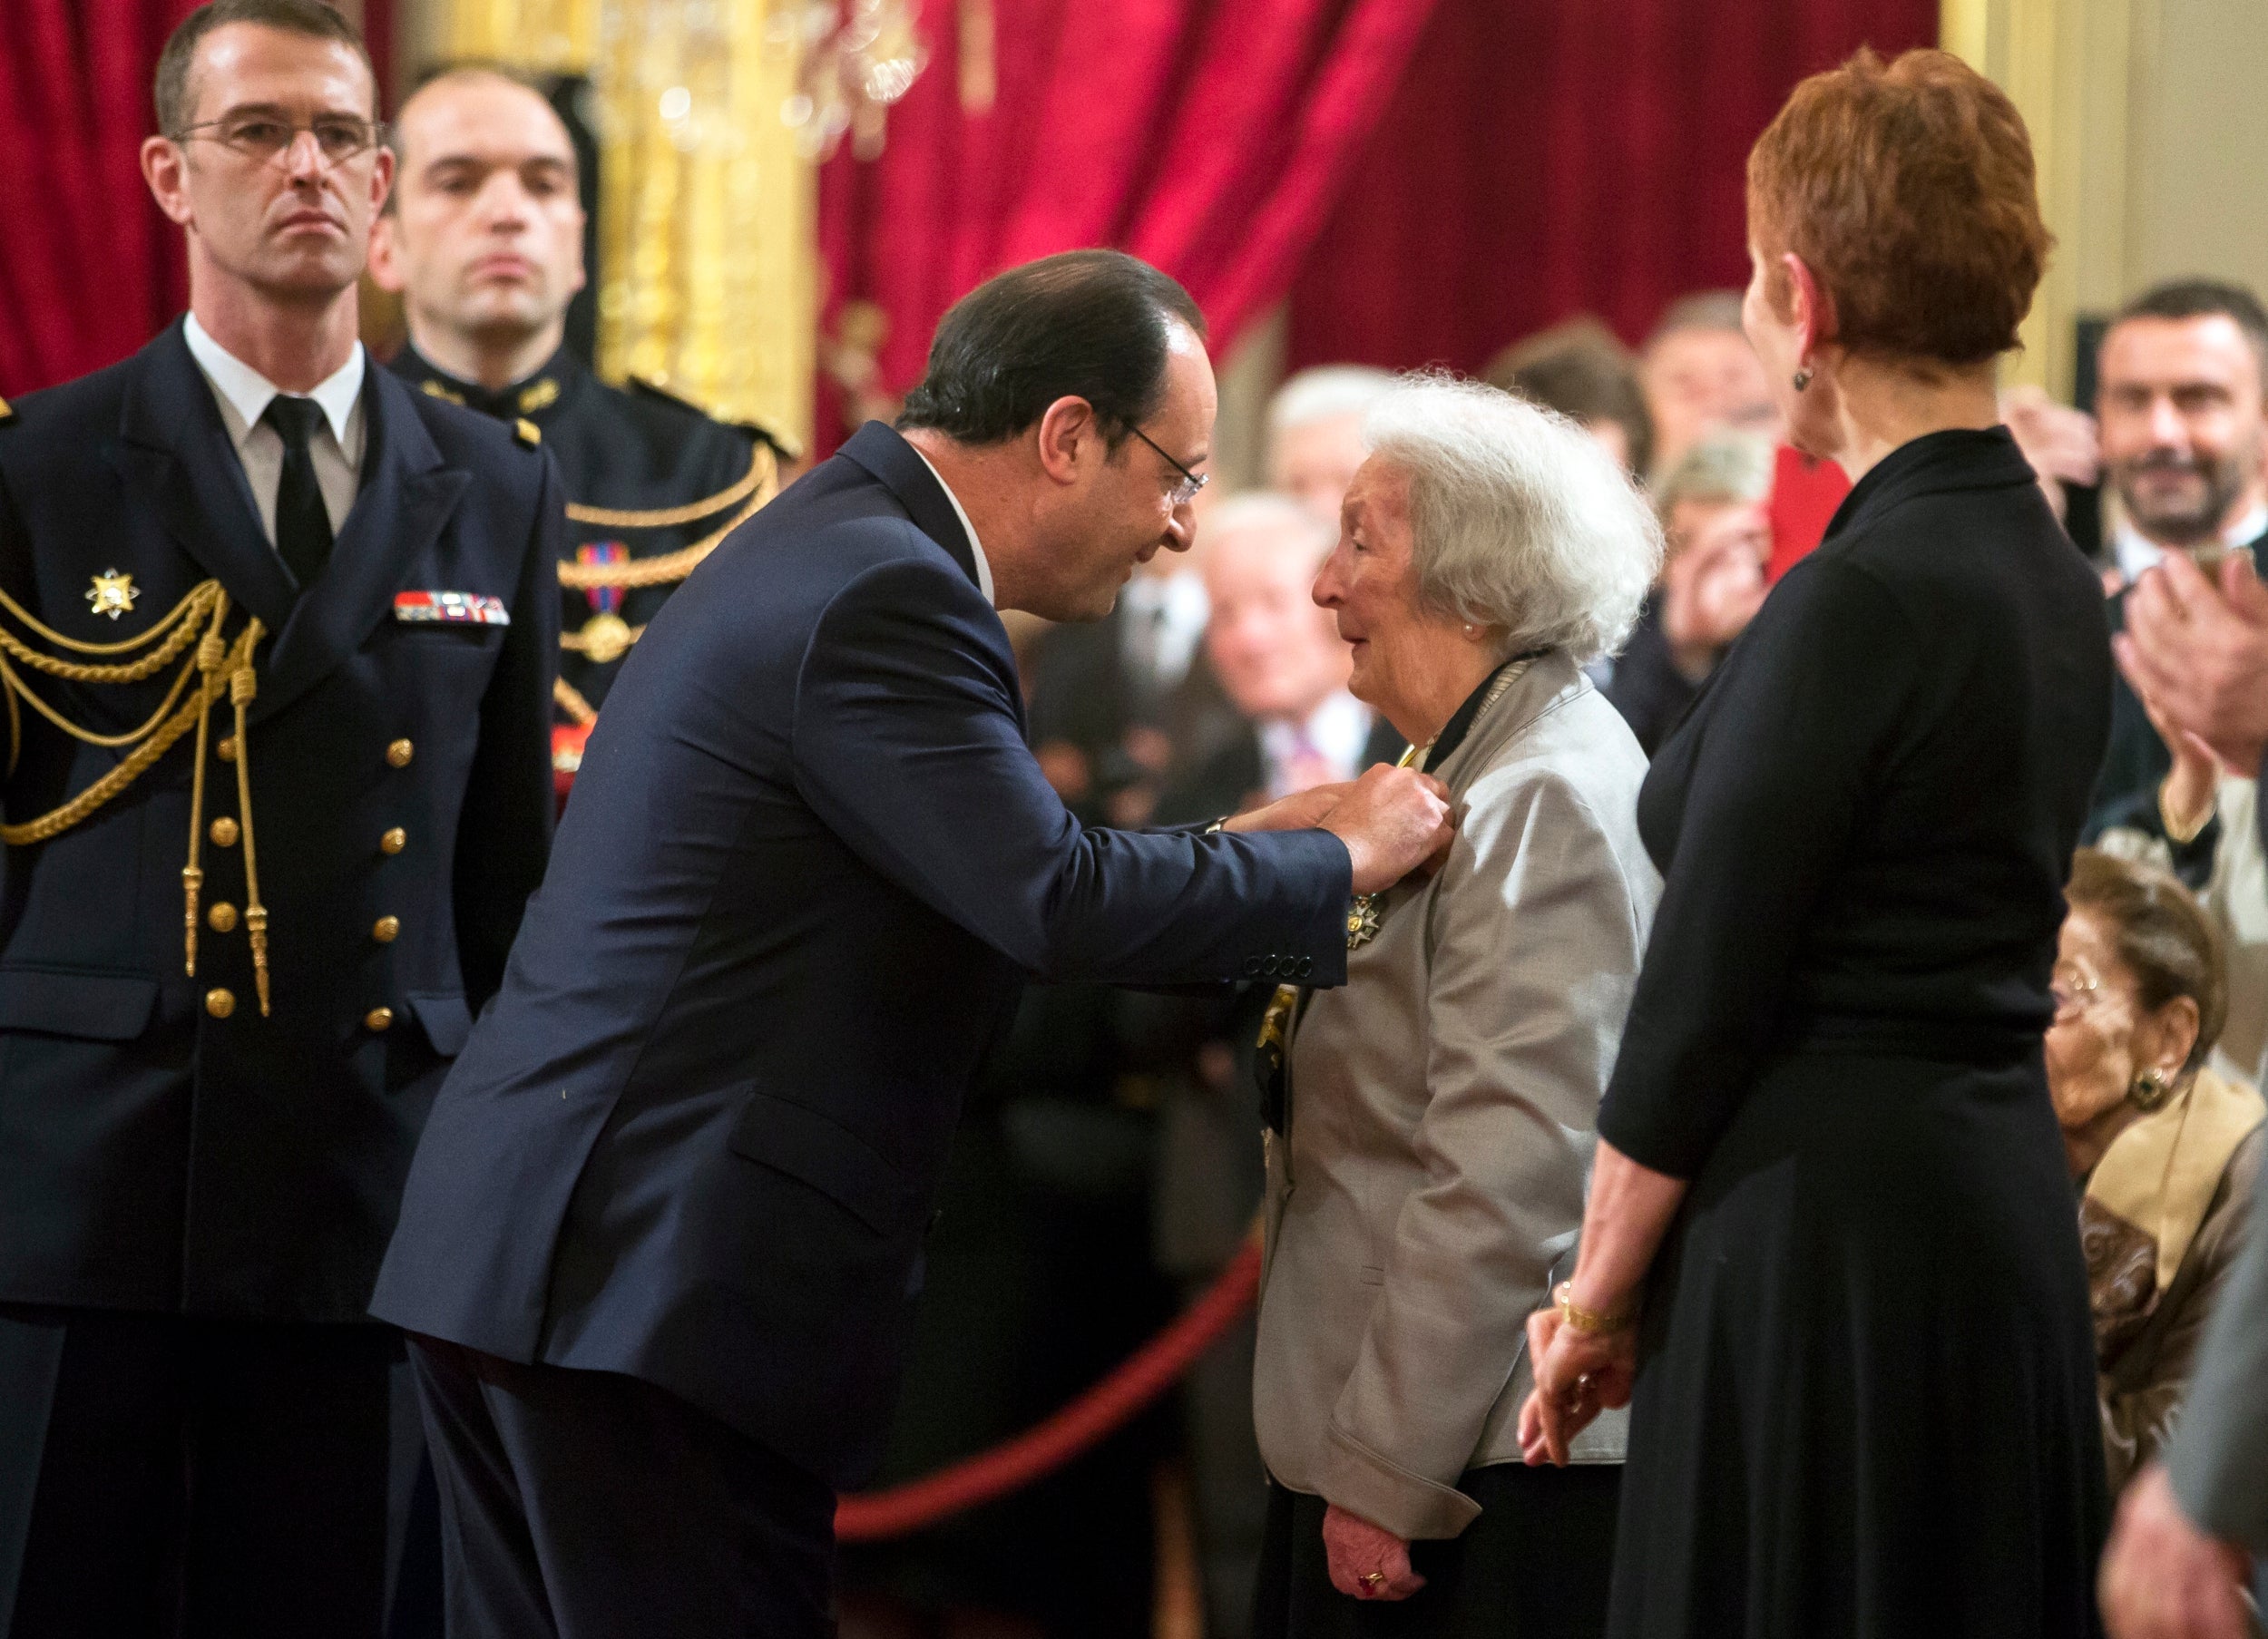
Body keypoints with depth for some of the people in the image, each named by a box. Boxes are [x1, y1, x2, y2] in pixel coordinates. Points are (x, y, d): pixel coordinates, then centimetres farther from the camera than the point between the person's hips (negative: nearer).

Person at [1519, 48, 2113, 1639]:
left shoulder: (1860, 601, -17)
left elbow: (1705, 992, -15)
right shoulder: (2051, 576, 10)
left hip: (1833, 1237, -9)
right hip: (2002, 1197, 9)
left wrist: (1596, 1296, -3)